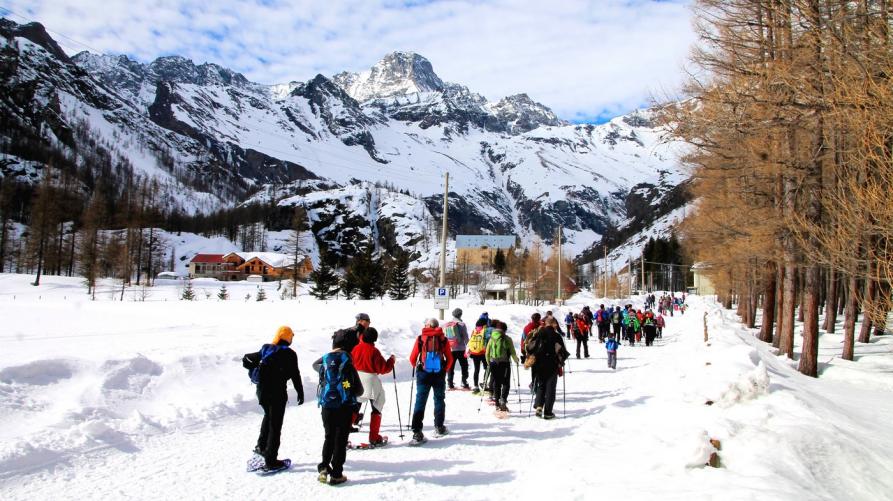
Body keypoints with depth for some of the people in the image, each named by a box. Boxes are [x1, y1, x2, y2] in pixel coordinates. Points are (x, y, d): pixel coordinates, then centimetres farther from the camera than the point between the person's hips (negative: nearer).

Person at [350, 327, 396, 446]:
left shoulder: (356, 348, -1)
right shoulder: (374, 351, -15)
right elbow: (383, 368, -13)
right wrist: (392, 360, 2)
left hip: (356, 381, 5)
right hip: (371, 381, -5)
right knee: (377, 409, 11)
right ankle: (374, 438, 11)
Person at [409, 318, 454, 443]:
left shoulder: (420, 338, -1)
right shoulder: (443, 339, 1)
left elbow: (412, 359, -1)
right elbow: (450, 359, 1)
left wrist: (417, 368, 19)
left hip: (423, 375, -1)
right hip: (439, 375, 1)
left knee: (420, 401, 0)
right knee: (439, 400, 18)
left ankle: (417, 432, -8)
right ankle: (439, 427, 28)